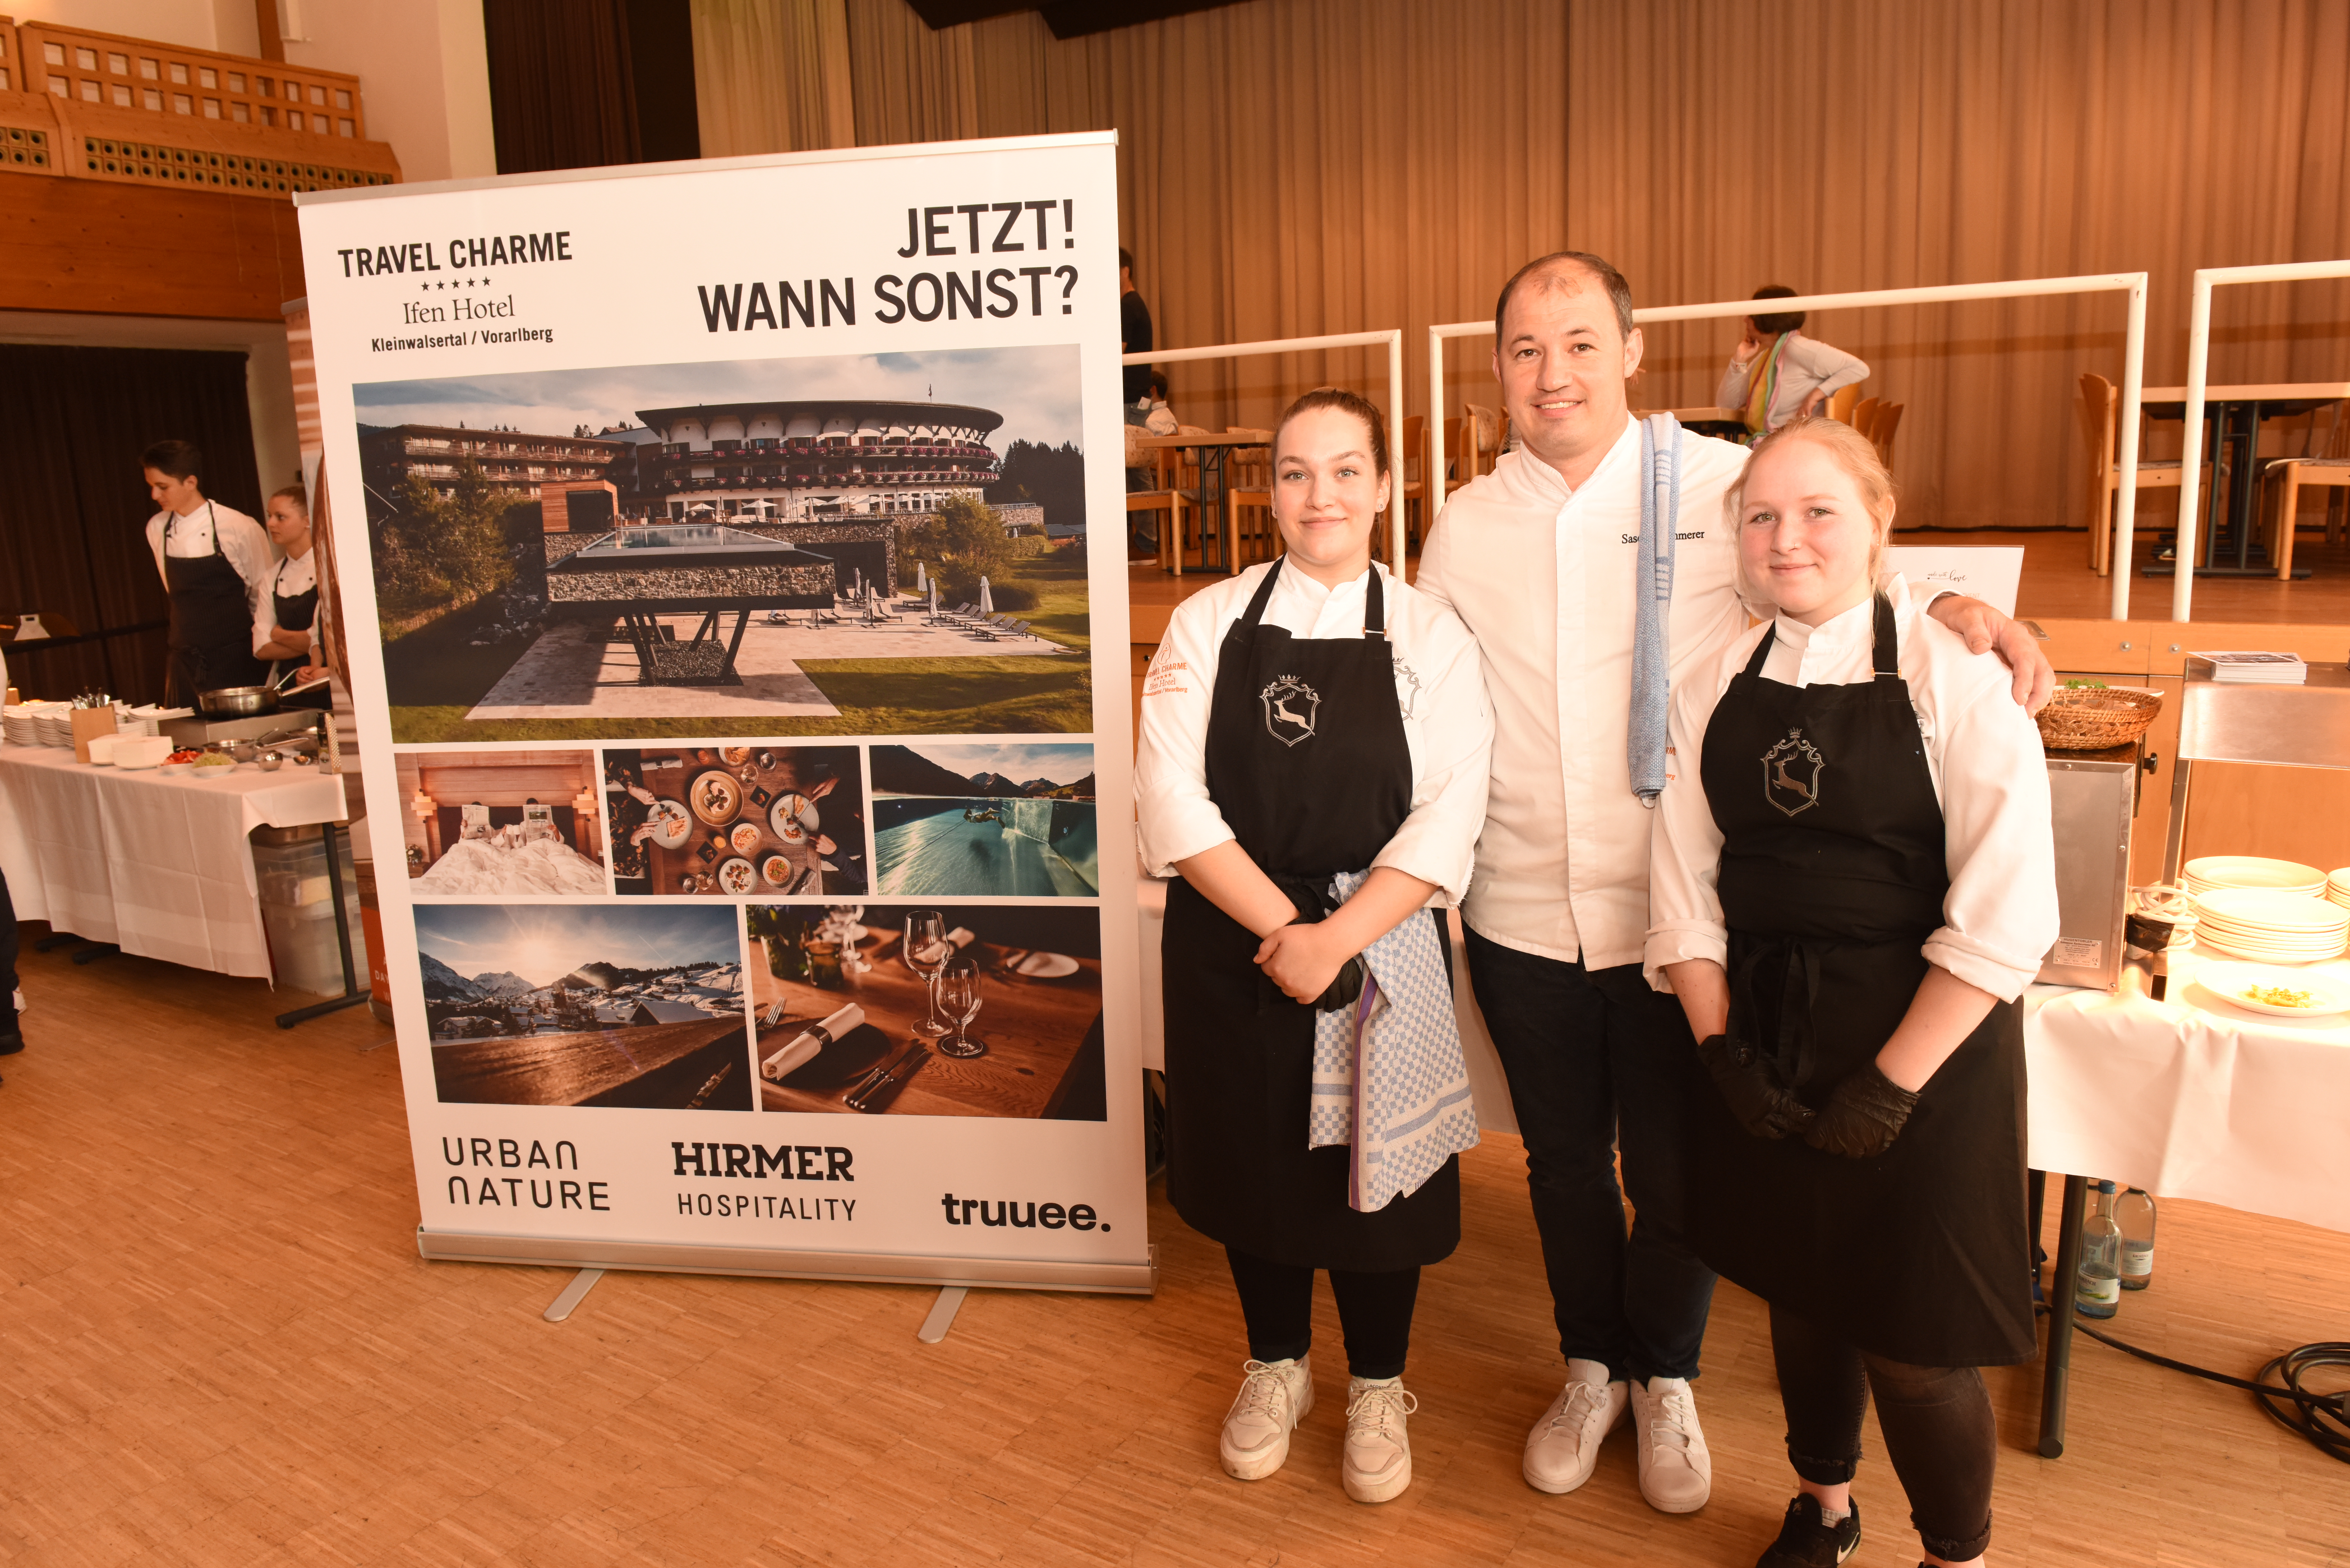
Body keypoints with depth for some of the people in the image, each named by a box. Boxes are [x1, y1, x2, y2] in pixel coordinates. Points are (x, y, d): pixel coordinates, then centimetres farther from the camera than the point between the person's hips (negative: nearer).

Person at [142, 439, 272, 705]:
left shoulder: (238, 527, -9)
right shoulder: (156, 529, 5)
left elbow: (264, 591, 0)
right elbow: (176, 592, 18)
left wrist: (259, 647, 0)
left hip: (236, 662, -4)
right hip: (186, 662, 5)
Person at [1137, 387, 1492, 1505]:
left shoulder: (1431, 637, -2)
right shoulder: (1209, 624, 0)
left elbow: (1445, 822, -10)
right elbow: (1175, 802, -9)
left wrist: (1333, 942, -20)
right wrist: (1281, 926, -17)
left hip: (1378, 955, -1)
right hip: (1229, 948, 1)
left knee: (1371, 1171, 11)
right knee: (1253, 1156, 15)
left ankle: (1377, 1390, 36)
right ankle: (1275, 1366, 40)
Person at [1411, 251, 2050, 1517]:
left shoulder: (1719, 486, -6)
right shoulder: (1463, 528, 3)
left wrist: (1955, 610, -17)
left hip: (1678, 920, -2)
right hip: (1522, 922, 3)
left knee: (1673, 1174, 13)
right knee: (1564, 1163, 19)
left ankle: (1666, 1379, 41)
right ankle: (1591, 1370, 43)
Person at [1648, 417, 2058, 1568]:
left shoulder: (1956, 680, -10)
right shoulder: (1714, 693, 3)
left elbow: (2006, 917, -14)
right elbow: (1685, 890, 5)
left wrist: (1891, 1084, -15)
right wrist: (1721, 1047, -4)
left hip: (1921, 1042, -4)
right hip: (1765, 1043, 4)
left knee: (1913, 1340, 3)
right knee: (1798, 1289, 19)